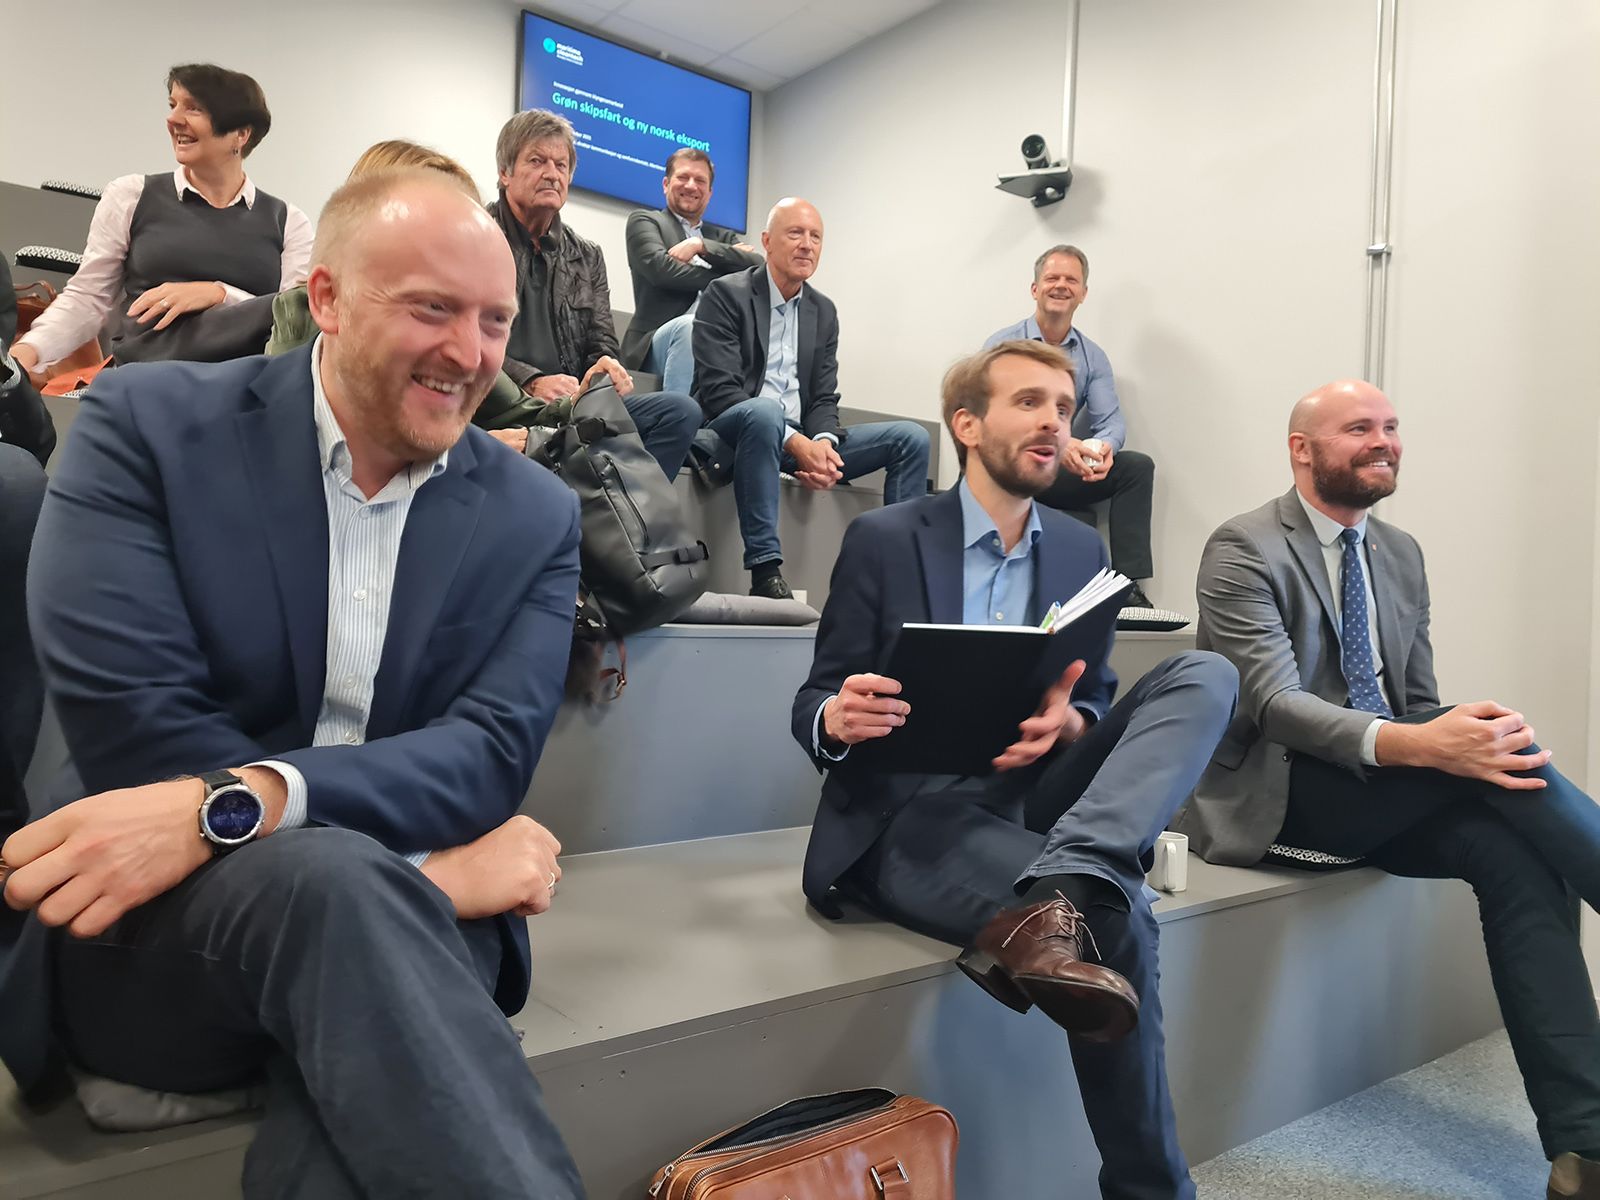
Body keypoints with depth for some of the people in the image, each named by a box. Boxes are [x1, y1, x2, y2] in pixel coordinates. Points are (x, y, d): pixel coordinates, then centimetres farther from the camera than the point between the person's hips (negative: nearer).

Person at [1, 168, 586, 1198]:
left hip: (399, 928, 1)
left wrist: (236, 803, -27)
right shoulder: (148, 423, -4)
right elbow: (129, 728, -15)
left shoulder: (534, 517, 3)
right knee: (328, 873, -34)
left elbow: (494, 749, -9)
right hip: (149, 923, 0)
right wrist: (429, 868, -19)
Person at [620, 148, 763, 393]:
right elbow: (661, 268, -5)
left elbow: (759, 267, 7)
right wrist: (730, 280, 2)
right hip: (656, 341, -4)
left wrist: (701, 245, -4)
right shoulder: (643, 221, 17)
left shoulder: (724, 237, 28)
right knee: (689, 325, -36)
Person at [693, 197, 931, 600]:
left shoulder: (824, 311, 15)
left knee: (912, 437, -5)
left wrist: (823, 443, -15)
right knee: (765, 411, -41)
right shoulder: (726, 294, -4)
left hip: (803, 441, 6)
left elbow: (824, 398, 10)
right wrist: (795, 443, -24)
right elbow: (718, 391, -15)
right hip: (732, 430, -6)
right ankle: (766, 575, -39)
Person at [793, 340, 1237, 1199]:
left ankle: (1058, 891, -42)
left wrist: (1069, 723, -15)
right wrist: (837, 718, -28)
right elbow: (813, 705, 1)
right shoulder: (883, 538, -1)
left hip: (1031, 801, 5)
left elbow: (1097, 700, 13)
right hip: (912, 818, -5)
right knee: (1114, 913, -33)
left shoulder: (1082, 551, 13)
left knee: (1205, 674, -22)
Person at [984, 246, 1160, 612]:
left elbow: (1111, 420, 0)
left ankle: (1128, 585, -18)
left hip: (1062, 473, 5)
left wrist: (1105, 447, -26)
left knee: (1138, 465, -18)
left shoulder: (1092, 357, 11)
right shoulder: (1004, 344, -2)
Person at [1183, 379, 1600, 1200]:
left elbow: (1418, 704, 13)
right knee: (1504, 766, -26)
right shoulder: (1245, 549, -9)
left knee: (1512, 849, -24)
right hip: (1272, 796, -7)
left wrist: (1451, 739, -12)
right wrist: (1415, 745, -37)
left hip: (1384, 795, 7)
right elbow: (1273, 704, -21)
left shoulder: (1401, 554, 15)